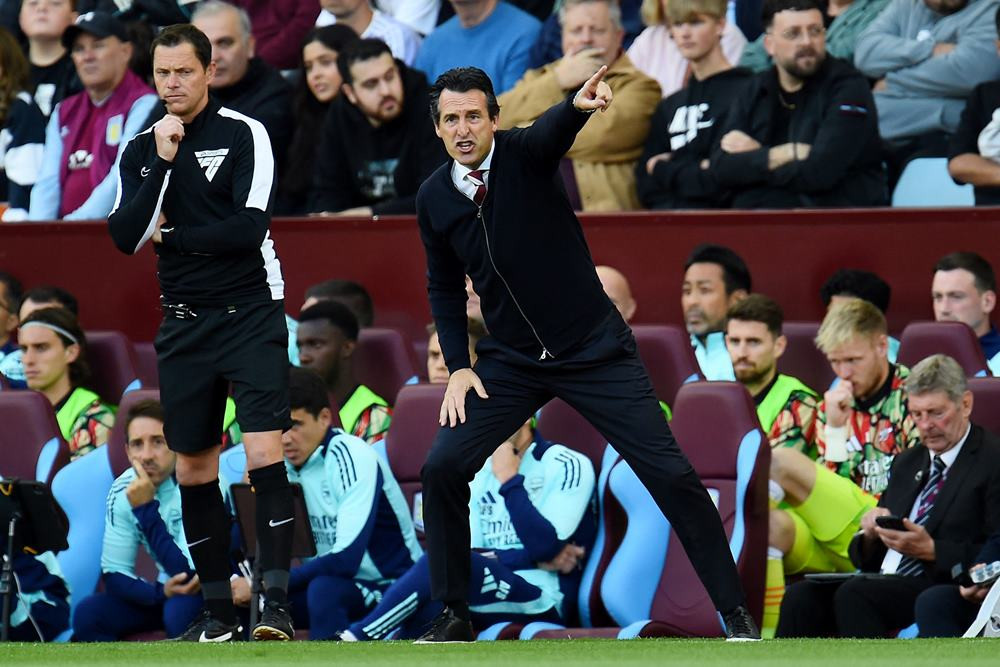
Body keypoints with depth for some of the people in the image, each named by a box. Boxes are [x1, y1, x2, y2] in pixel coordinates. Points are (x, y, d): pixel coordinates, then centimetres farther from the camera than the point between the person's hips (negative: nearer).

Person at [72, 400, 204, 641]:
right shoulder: (123, 491, -6)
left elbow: (188, 572, -30)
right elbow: (114, 575, -2)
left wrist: (146, 508, -31)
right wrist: (160, 592, -23)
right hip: (167, 594, 6)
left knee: (181, 611, -37)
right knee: (88, 614, -14)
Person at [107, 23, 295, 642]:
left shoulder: (244, 135, -6)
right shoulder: (140, 152, 7)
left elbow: (250, 227, -16)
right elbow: (125, 238, -6)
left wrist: (172, 235, -7)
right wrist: (162, 163, -13)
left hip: (251, 313, -5)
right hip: (184, 324, 5)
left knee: (265, 452, -16)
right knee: (194, 468, 7)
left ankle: (276, 602, -18)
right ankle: (218, 609, 16)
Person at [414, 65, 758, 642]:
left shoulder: (523, 154, -13)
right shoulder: (434, 199, -1)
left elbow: (553, 132, -38)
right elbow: (445, 286, 13)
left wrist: (580, 105, -61)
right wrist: (459, 366, 3)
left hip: (597, 352, -4)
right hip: (510, 362, 4)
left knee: (670, 474, -10)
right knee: (443, 468, -10)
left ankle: (735, 613, 0)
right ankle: (454, 616, 5)